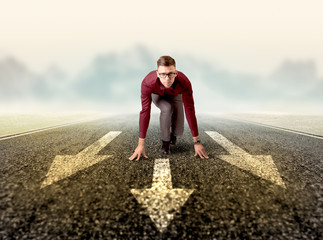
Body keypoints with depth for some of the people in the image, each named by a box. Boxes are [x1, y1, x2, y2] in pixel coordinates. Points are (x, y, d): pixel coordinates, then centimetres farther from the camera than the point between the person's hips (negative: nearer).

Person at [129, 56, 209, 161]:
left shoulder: (184, 82, -41)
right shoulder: (147, 83, -42)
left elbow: (190, 111, -35)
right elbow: (145, 112, -39)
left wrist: (197, 142, -32)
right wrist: (141, 144, -38)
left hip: (175, 95, 1)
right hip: (157, 95, 0)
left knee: (178, 131, -14)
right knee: (167, 109, -36)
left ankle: (172, 133, 26)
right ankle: (165, 141, -11)